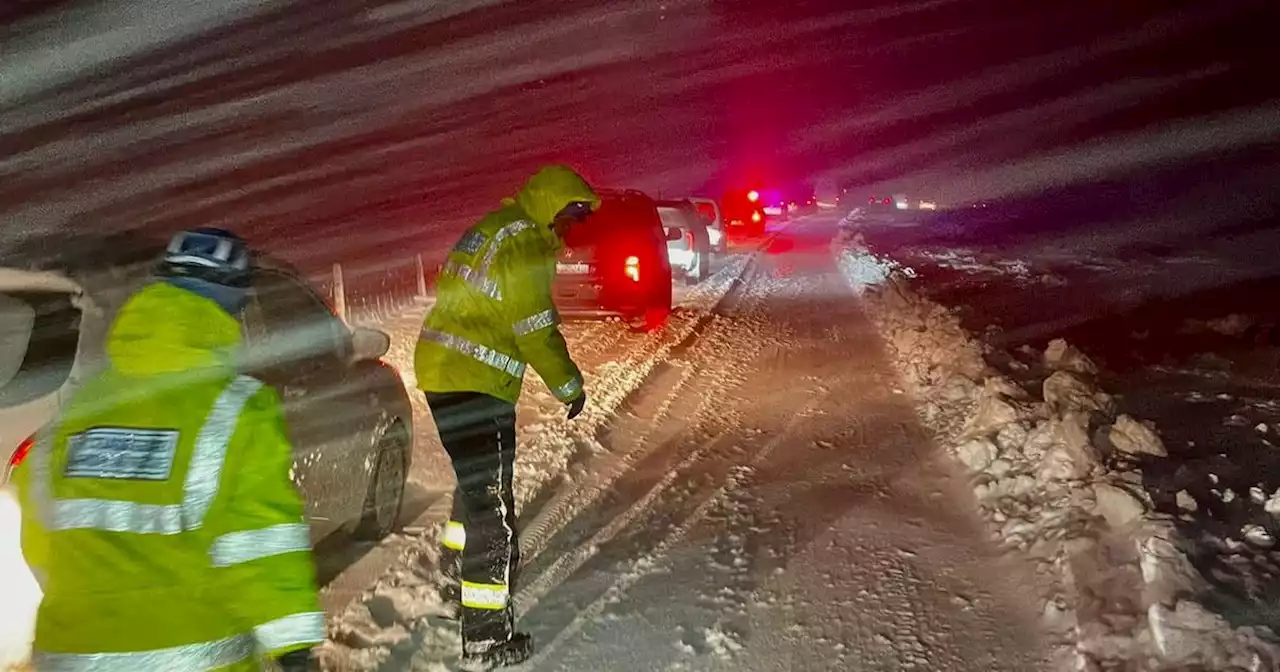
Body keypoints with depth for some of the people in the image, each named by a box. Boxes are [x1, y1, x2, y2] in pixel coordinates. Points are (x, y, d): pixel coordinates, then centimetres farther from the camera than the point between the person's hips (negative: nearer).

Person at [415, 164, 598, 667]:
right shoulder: (525, 241, -13)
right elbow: (536, 329, -14)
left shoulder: (492, 228, 17)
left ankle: (456, 581, 44)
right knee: (491, 503, -4)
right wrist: (570, 385, -3)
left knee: (476, 480, 26)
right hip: (474, 384, -10)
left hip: (440, 368, 10)